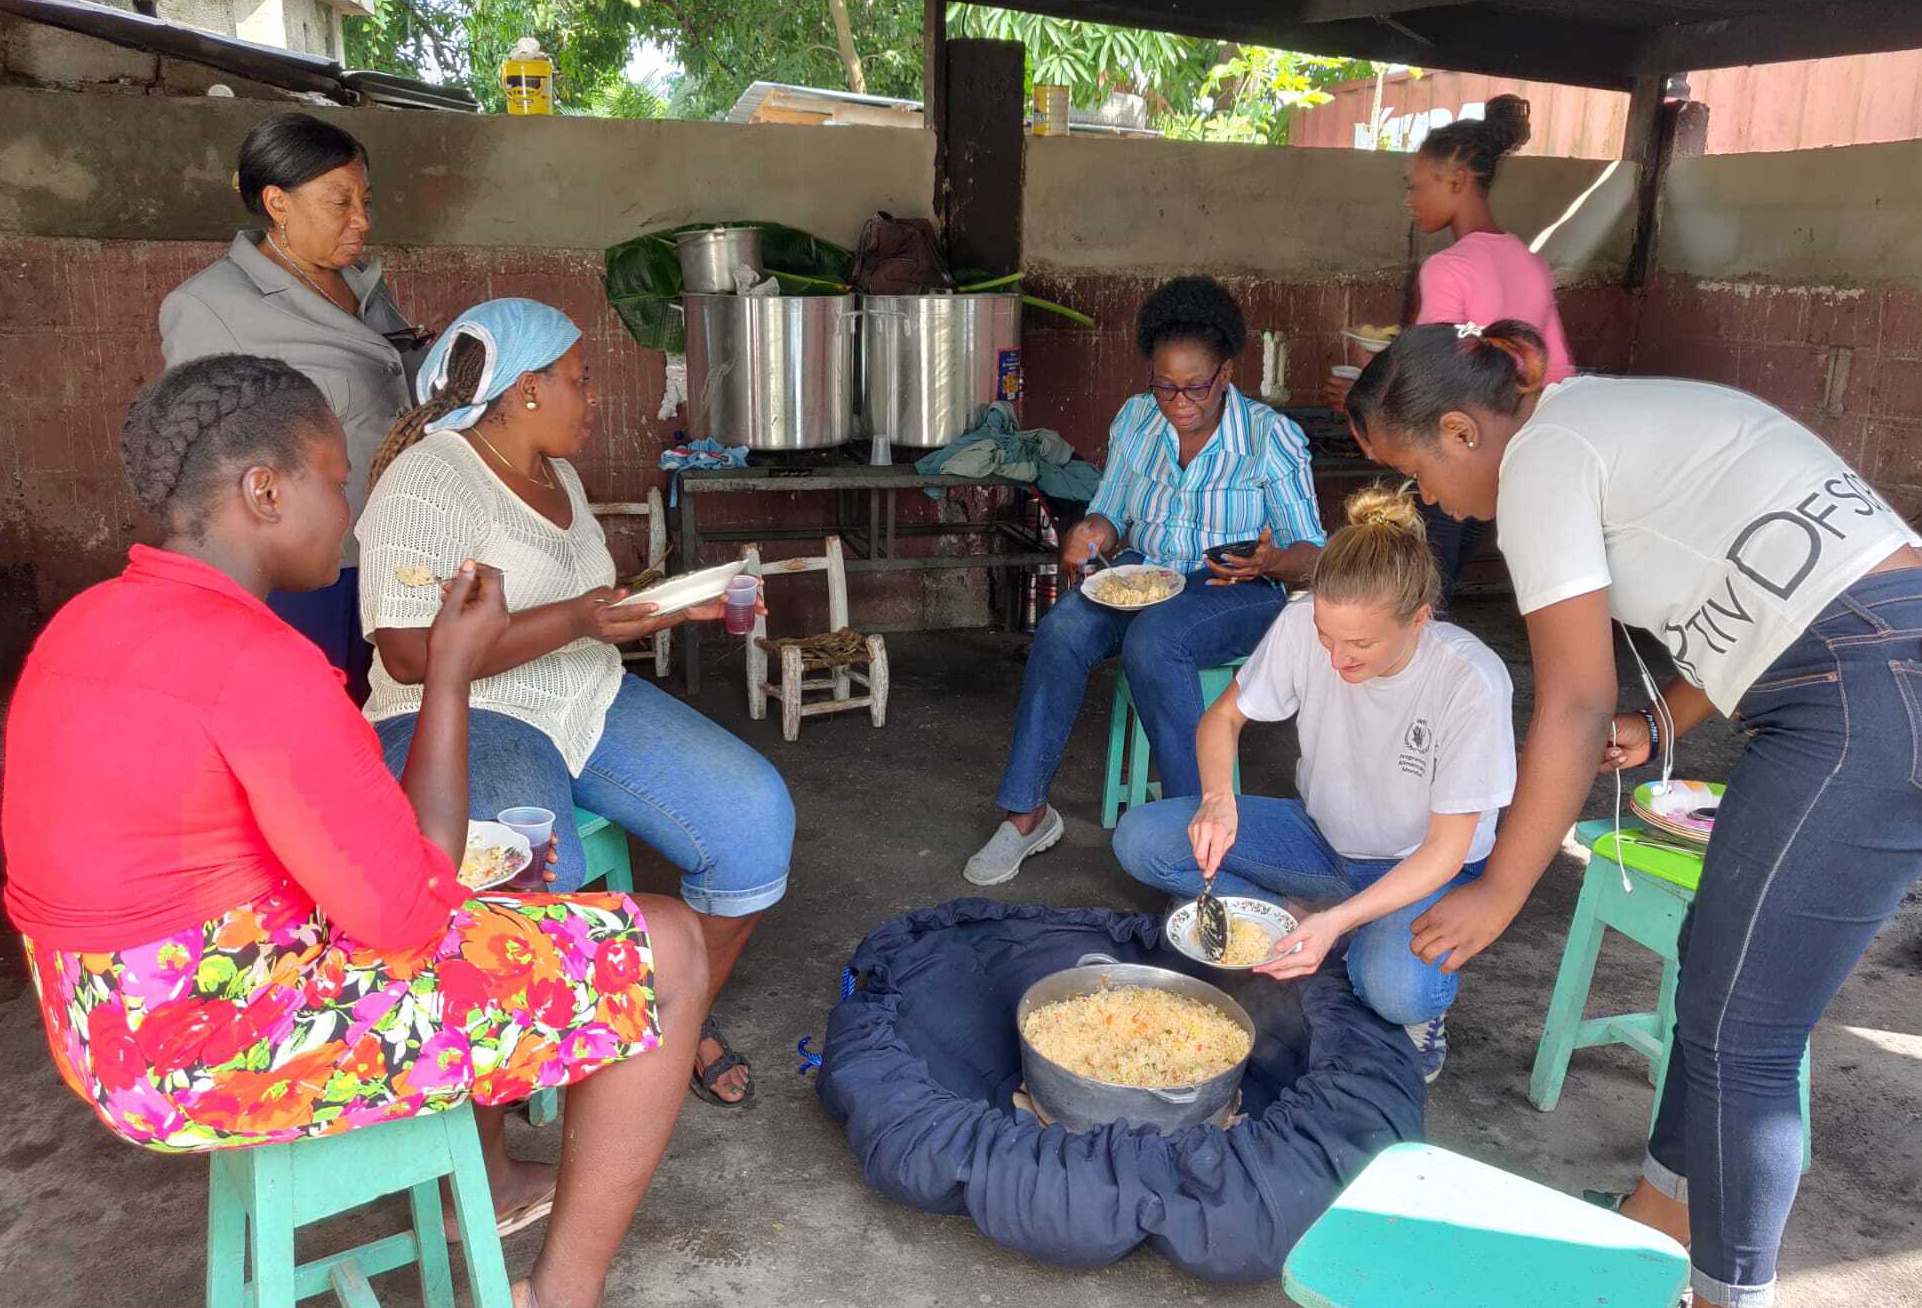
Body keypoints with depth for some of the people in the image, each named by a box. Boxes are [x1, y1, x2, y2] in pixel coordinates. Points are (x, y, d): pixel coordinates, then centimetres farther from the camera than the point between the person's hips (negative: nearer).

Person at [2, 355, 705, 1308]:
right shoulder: (259, 663, -26)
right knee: (664, 952, -5)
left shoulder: (88, 627, 5)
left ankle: (487, 1183, 38)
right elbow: (408, 915, -20)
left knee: (502, 891, 27)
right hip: (235, 1041, -10)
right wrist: (451, 676, -14)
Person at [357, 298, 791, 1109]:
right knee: (539, 876, -37)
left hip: (591, 704, 8)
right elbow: (410, 654, -21)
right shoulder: (432, 478, -13)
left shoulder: (557, 475, 15)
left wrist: (685, 608, 8)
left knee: (754, 813, -11)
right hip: (462, 719, -8)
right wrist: (573, 621, -26)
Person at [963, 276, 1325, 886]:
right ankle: (1026, 813, -19)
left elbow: (1312, 555, -5)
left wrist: (1270, 562, -29)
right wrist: (1088, 536, -10)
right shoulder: (1134, 420, 6)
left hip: (1236, 592, -4)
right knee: (1060, 630, -27)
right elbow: (1110, 518, 15)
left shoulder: (1272, 437, -6)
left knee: (1152, 641, -37)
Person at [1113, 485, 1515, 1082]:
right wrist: (1219, 800, -25)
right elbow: (1222, 717, -3)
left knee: (1397, 989, -38)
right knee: (1140, 837, -16)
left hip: (1426, 870, -4)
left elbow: (1445, 850, -21)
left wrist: (1337, 920, -35)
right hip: (1321, 835, 4)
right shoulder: (1302, 626, -20)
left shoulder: (1472, 681, -28)